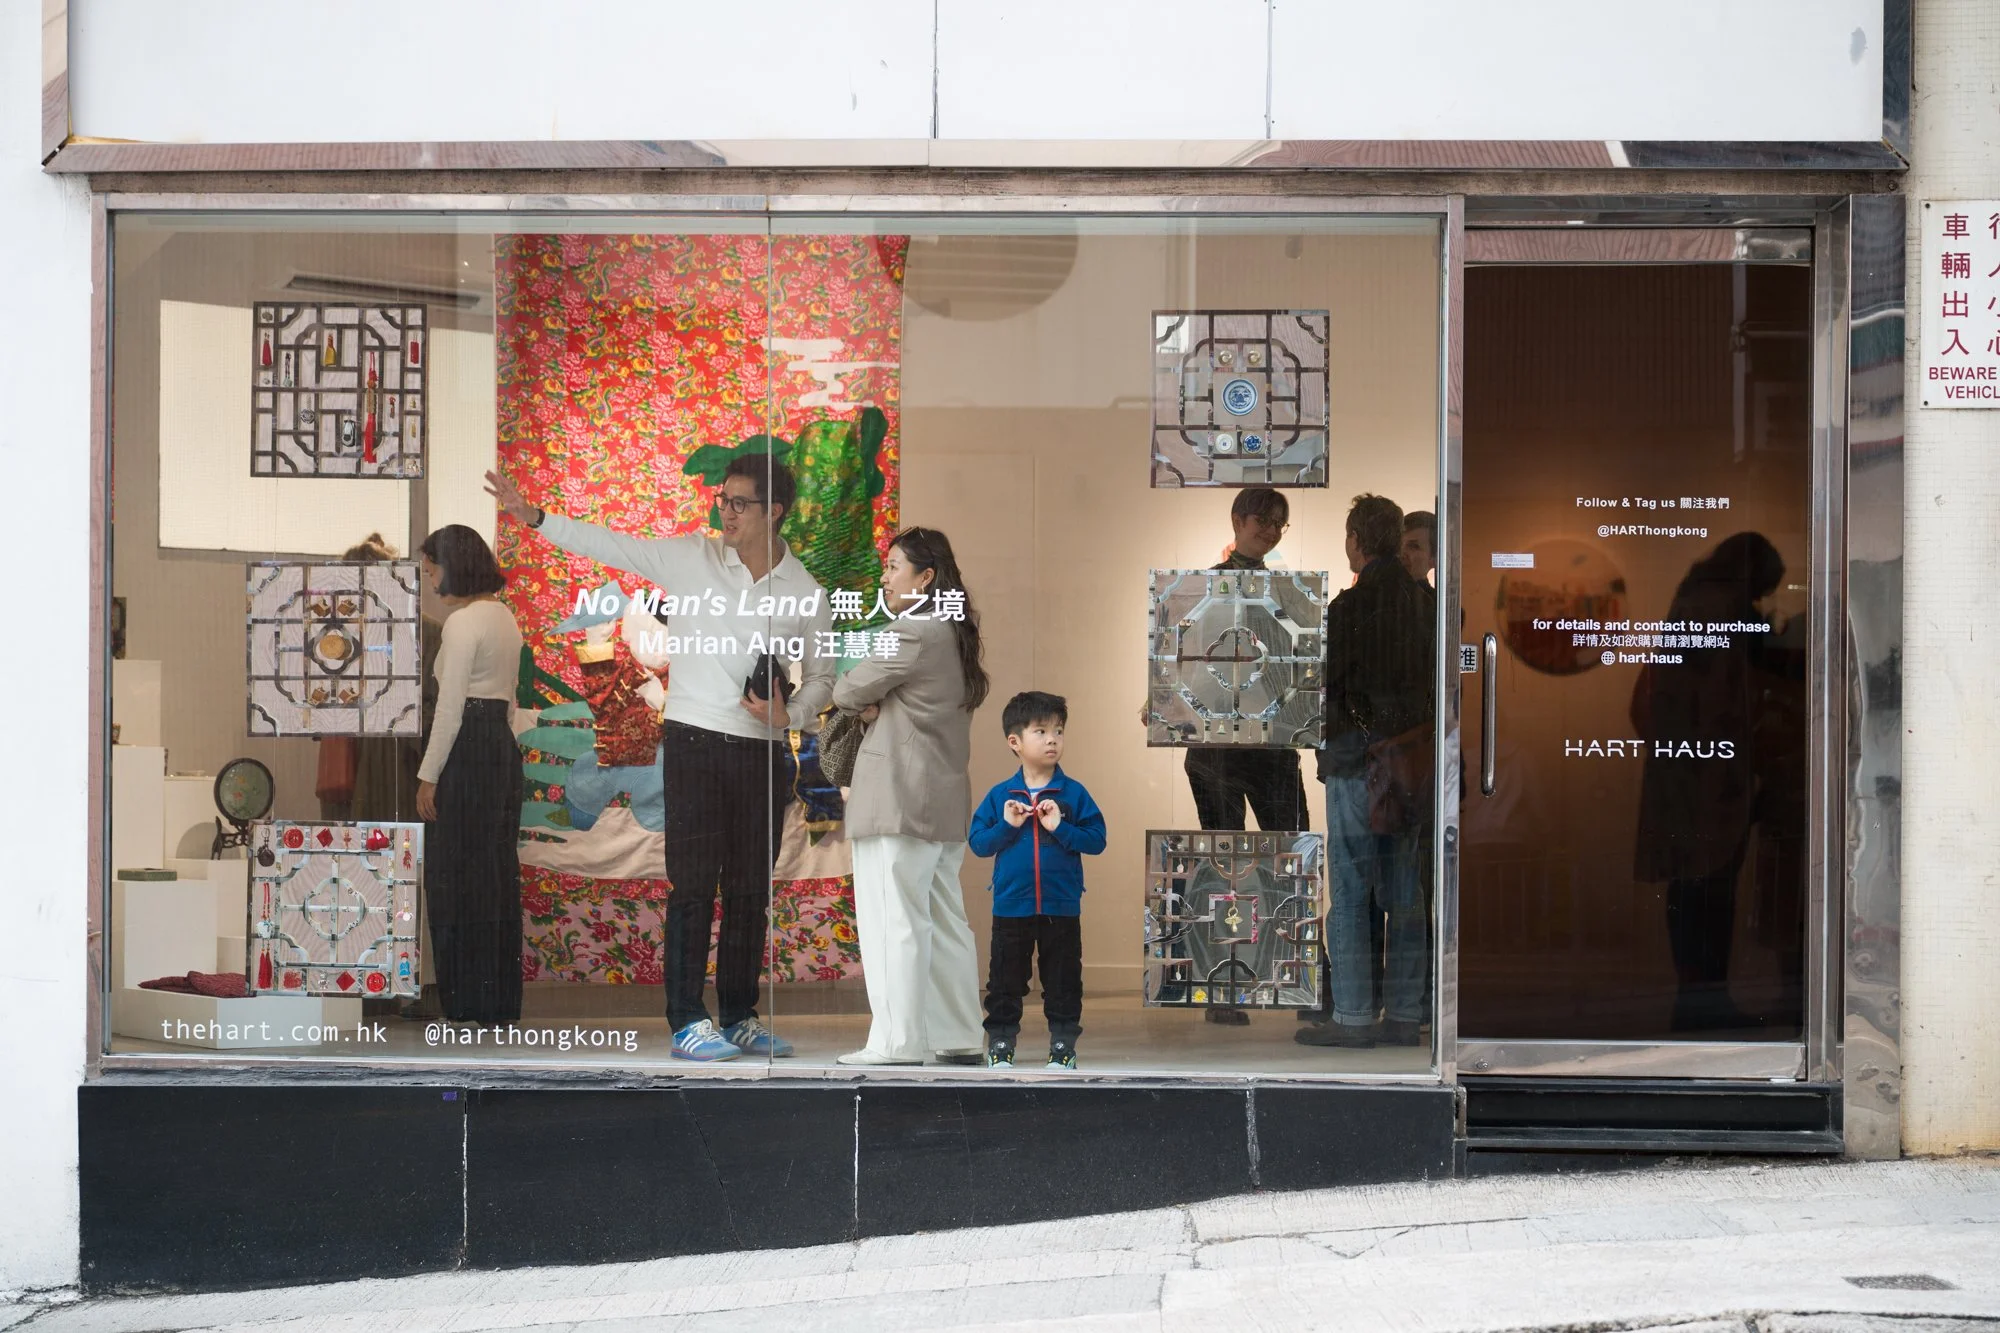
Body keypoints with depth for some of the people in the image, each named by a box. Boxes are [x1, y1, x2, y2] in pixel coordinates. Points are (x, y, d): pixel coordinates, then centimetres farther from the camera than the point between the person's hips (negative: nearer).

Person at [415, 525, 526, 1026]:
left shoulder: (463, 621, -14)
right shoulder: (505, 615, 14)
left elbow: (450, 707, -17)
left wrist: (428, 774, -14)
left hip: (467, 749, -10)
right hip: (503, 746, 10)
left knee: (455, 877, -2)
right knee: (496, 874, 12)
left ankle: (469, 999, 1)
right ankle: (501, 996, 17)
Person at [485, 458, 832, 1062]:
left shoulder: (807, 593, 4)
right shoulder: (692, 558, 1)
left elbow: (821, 677, 12)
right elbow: (610, 546, 0)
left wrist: (790, 713, -8)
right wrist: (532, 516, -8)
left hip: (762, 752, 2)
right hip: (694, 741, -2)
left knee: (751, 890, 8)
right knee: (694, 885, -5)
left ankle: (740, 1017, 18)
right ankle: (687, 1020, -2)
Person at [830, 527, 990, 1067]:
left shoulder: (914, 634, -14)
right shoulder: (954, 633, 17)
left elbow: (848, 691, -8)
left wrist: (864, 699, 13)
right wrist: (878, 705, -3)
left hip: (900, 796, -10)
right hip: (945, 803, 10)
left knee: (896, 920, -7)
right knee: (944, 921, 11)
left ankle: (898, 1040, -6)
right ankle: (960, 1037, 12)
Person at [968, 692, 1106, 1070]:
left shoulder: (1074, 793, -2)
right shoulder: (1000, 796, 0)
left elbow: (1096, 839, -7)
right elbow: (977, 842, 0)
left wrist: (1060, 828, -18)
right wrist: (1006, 826, -14)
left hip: (1062, 908, 0)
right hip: (1011, 907, 0)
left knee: (1063, 982, 8)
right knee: (1005, 982, 8)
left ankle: (1063, 1046, 18)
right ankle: (1000, 1045, 19)